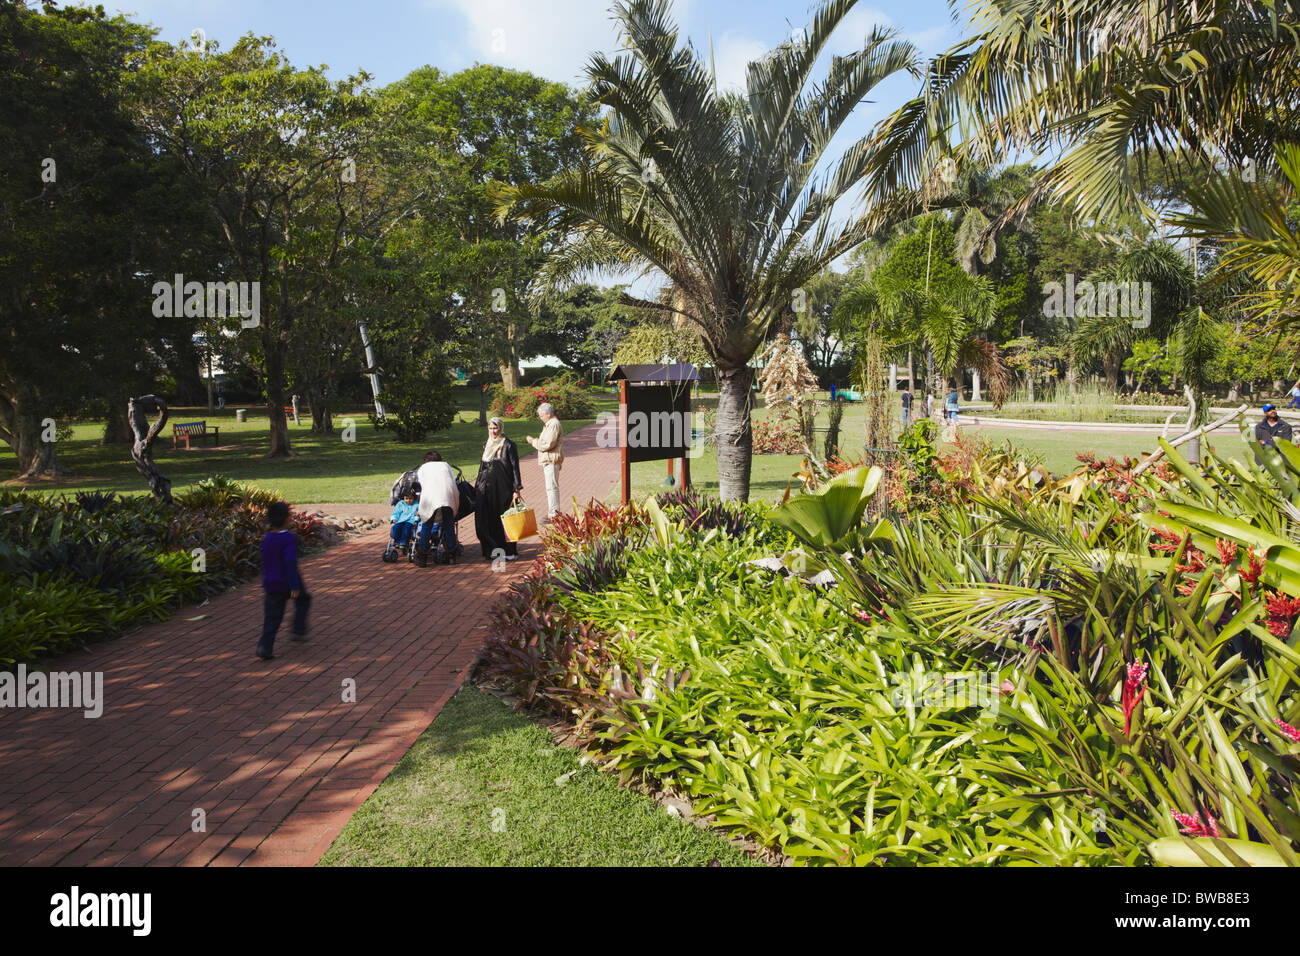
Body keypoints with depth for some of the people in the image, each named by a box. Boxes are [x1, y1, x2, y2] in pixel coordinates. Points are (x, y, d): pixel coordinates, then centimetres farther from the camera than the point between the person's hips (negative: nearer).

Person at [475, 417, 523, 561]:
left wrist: (517, 489, -14)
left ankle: (510, 551, 7)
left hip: (503, 488, -6)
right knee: (487, 520, 3)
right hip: (487, 488, 6)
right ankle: (492, 550, 13)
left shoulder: (509, 445, -5)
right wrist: (477, 487, 17)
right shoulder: (486, 445, 14)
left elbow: (515, 468, -8)